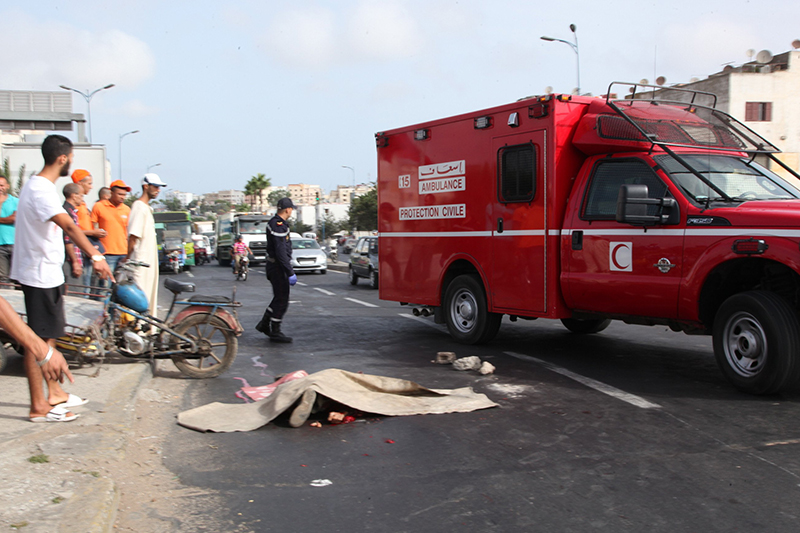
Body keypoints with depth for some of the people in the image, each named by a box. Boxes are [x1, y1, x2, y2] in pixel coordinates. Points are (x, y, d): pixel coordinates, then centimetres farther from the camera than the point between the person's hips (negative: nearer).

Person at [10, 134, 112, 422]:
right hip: (40, 275, -11)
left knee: (49, 336, 17)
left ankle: (55, 393, 28)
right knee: (39, 340, -3)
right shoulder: (41, 189, -21)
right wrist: (96, 256, -45)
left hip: (47, 272, 11)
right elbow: (69, 226, -36)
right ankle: (38, 406, 5)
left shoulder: (40, 185, 12)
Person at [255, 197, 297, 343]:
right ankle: (275, 332, 5)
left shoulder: (274, 222, 12)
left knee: (279, 297, 18)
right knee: (282, 300, -3)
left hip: (274, 265, 10)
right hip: (277, 266, -10)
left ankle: (264, 324, 25)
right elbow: (281, 252, -26)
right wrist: (291, 273, -25)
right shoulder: (278, 226, -21)